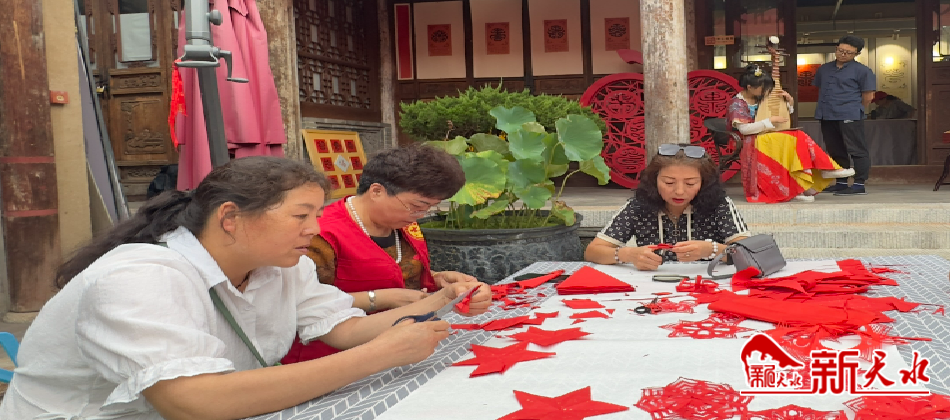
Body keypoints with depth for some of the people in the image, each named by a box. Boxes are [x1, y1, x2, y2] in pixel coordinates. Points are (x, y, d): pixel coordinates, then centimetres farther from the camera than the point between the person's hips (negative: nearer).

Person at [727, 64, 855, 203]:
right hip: (752, 143, -7)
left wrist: (790, 102, 3)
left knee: (798, 138, -20)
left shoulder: (761, 99, 14)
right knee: (793, 141, -27)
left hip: (770, 139, 7)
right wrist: (770, 121, -20)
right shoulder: (737, 103, -7)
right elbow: (743, 129, -22)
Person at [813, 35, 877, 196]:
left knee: (857, 151, -6)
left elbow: (868, 95, -2)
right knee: (835, 151, 13)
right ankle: (841, 183, 23)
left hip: (849, 117, -7)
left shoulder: (861, 71, -2)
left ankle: (860, 184, -6)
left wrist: (855, 110, 3)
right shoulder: (824, 69, 15)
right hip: (827, 117, 7)